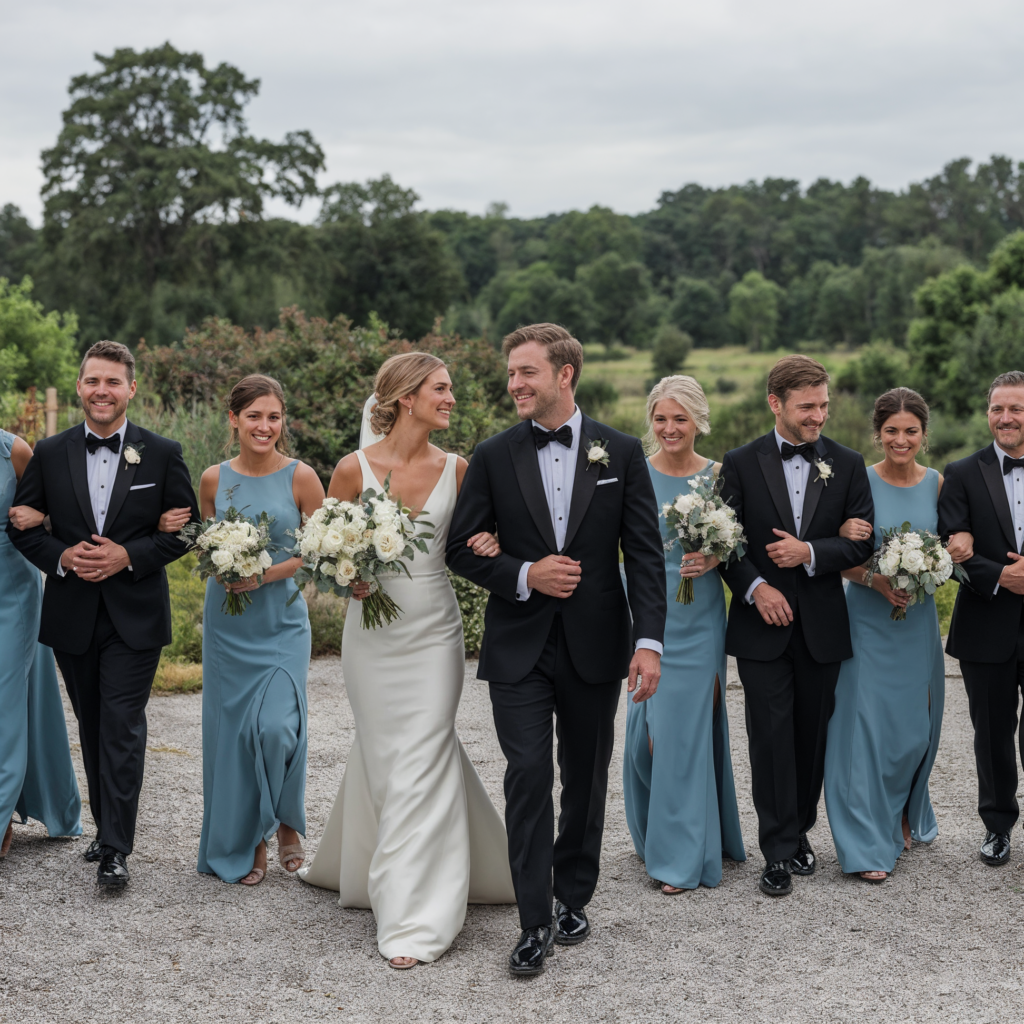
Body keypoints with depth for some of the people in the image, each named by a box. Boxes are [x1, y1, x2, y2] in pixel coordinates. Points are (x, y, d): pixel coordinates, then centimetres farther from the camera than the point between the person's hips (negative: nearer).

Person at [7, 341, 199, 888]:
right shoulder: (50, 453, 4)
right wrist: (61, 556, -11)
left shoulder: (162, 453, -2)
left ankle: (115, 850, -4)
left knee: (122, 730, -7)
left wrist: (129, 555, -14)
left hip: (135, 617, -3)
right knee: (93, 730, 14)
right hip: (72, 617, 3)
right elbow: (22, 524, 7)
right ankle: (107, 828, 27)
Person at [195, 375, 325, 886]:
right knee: (230, 728, 5)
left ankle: (287, 821, 15)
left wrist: (267, 574, -14)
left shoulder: (300, 477, -6)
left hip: (281, 621, -3)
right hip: (226, 623, 3)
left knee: (276, 726, -14)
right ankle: (245, 843, 21)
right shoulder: (214, 479, 2)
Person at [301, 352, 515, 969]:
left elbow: (468, 541, 11)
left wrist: (485, 546, -11)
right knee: (384, 752, 10)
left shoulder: (456, 469, 0)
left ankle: (416, 917, 3)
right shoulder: (355, 468, -5)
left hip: (434, 629, 0)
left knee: (418, 761, -3)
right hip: (373, 627, 0)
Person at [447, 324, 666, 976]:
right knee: (528, 777, -6)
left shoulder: (621, 453, 1)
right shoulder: (493, 457, 1)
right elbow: (463, 549, 4)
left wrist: (649, 640, -9)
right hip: (519, 647, -1)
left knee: (586, 779, 12)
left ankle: (573, 898, 30)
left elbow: (646, 553, -1)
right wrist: (524, 575, -13)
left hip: (595, 646, 1)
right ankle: (535, 924, 2)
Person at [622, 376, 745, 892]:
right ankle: (652, 833, 26)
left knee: (689, 727, 1)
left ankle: (684, 855, 13)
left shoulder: (719, 476, 1)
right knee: (649, 727, 3)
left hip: (699, 618, 0)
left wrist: (715, 558, -12)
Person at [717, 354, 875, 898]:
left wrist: (810, 552, -14)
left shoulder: (848, 465, 4)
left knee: (811, 735, 10)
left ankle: (799, 832, 27)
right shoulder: (741, 463, 0)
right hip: (762, 626, -2)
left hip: (821, 624, 2)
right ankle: (779, 852, 3)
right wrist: (754, 587, -13)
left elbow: (862, 543, 1)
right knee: (771, 736, -3)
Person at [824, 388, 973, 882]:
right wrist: (874, 579, -23)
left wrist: (962, 544, -11)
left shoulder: (937, 484, 2)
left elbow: (945, 553, 10)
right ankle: (868, 844, 4)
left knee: (916, 726, 13)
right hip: (868, 620, -4)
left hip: (918, 620, 4)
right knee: (868, 723, -5)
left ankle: (905, 814, 38)